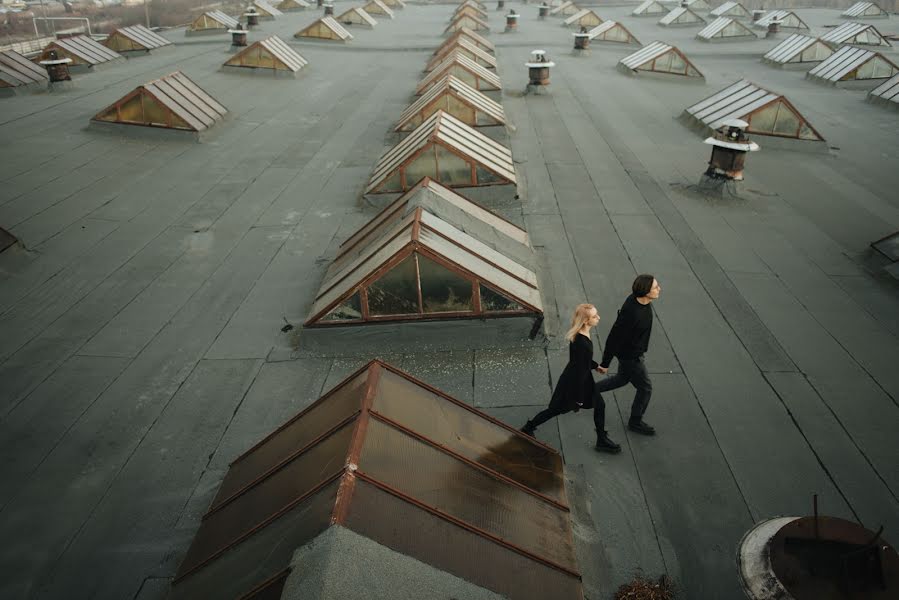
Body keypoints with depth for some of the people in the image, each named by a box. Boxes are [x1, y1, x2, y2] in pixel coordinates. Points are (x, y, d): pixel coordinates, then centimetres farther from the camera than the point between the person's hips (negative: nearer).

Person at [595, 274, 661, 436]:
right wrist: (605, 364, -18)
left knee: (622, 379, 29)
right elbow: (614, 338, -29)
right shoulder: (632, 314, -38)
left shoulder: (637, 299, -12)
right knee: (645, 387, 10)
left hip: (630, 349, 9)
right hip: (630, 356, -9)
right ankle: (635, 422, 31)